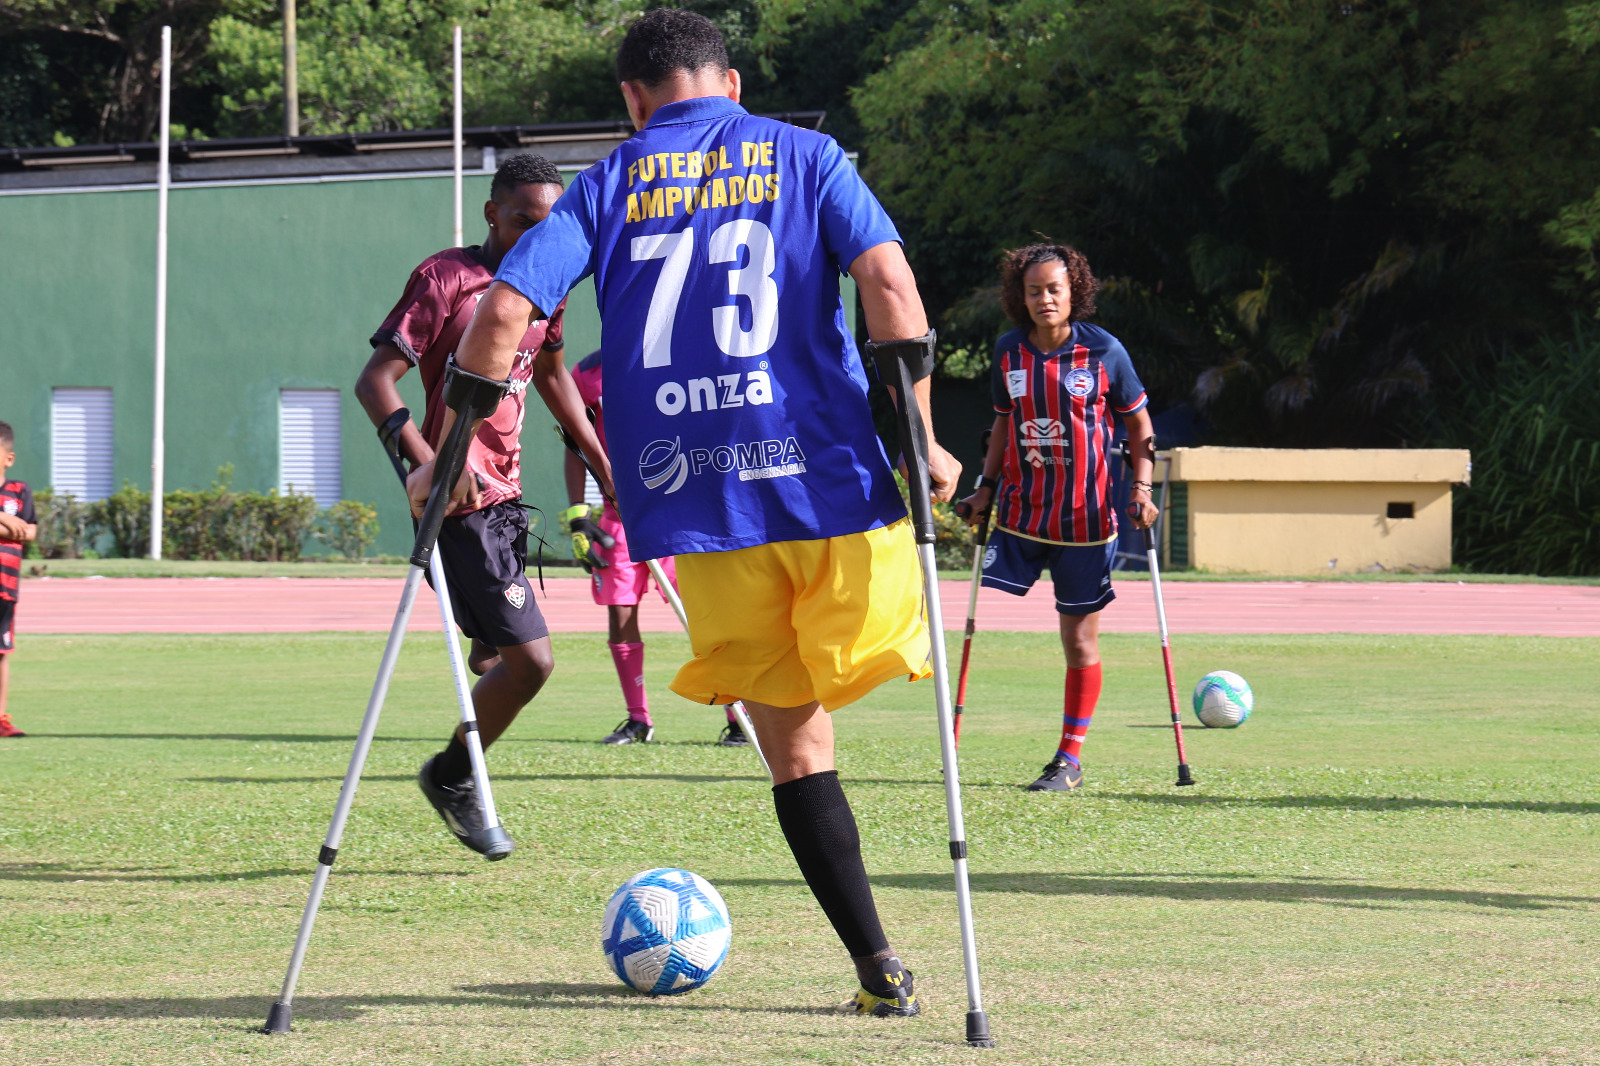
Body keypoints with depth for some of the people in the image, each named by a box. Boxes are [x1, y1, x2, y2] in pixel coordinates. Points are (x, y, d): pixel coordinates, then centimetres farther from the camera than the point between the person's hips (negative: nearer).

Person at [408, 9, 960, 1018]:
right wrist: (916, 439, -5)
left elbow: (505, 309, -1)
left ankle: (880, 964, -1)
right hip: (831, 478, 0)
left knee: (793, 738, 7)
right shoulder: (804, 158, 9)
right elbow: (888, 279, -8)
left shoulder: (609, 185, 11)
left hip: (698, 501, 1)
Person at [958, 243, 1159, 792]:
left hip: (1086, 515, -2)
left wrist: (1141, 487, -7)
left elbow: (1138, 423, 4)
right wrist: (986, 486, 10)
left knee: (1080, 639, 2)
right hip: (1019, 509, 2)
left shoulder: (1103, 351, -6)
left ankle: (1069, 761, 12)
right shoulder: (1008, 351, 3)